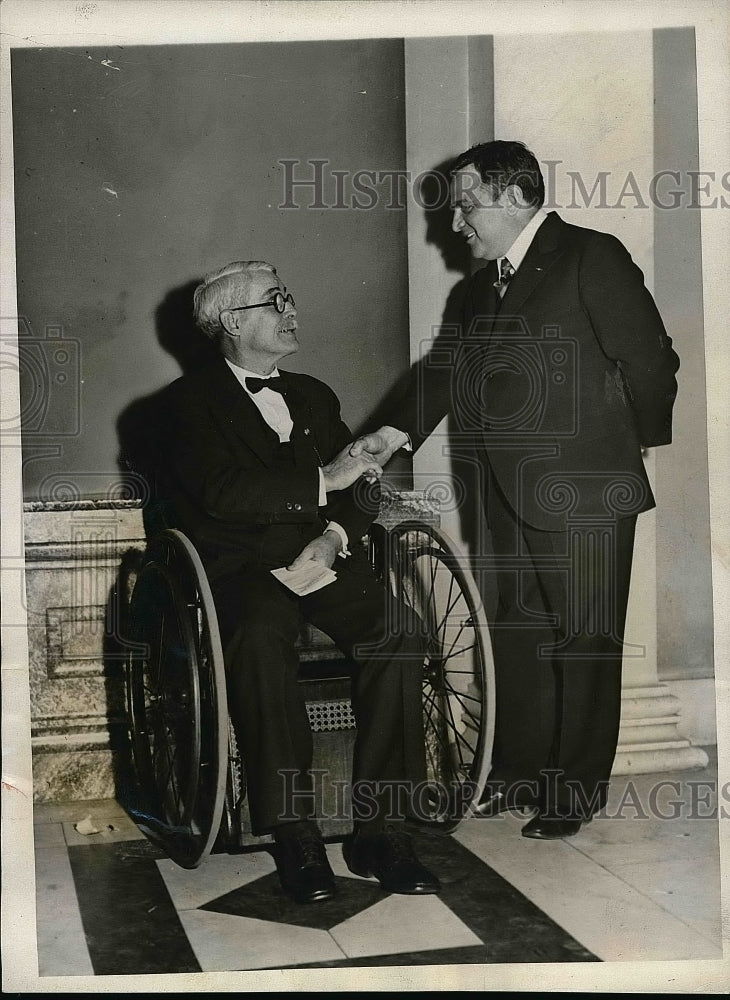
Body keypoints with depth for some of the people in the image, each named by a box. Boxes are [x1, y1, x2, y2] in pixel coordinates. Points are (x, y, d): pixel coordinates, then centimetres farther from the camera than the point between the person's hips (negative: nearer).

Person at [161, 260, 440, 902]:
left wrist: (334, 535, -6)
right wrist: (324, 480, -11)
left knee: (397, 635, -25)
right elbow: (223, 493, -11)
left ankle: (379, 830, -20)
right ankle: (293, 833, -27)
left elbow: (363, 489, 16)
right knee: (261, 639, -37)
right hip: (242, 564, -4)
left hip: (324, 558, 4)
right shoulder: (194, 399, 7)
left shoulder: (314, 397, 25)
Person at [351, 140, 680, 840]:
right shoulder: (483, 286, 17)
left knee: (584, 640, 2)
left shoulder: (592, 258, -6)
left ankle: (576, 789, 12)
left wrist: (641, 442, 1)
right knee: (517, 635, 13)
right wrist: (396, 431, 2)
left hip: (584, 494, -7)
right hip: (511, 494, 7)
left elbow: (650, 360, -7)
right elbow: (452, 365, 14)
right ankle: (518, 770, 25)